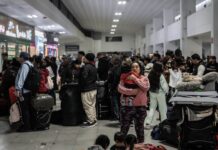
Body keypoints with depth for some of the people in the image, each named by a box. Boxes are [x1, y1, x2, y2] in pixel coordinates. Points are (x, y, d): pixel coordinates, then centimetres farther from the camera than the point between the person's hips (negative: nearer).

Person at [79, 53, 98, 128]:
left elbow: (83, 78, -22)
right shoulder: (94, 67, 11)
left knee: (87, 106, -3)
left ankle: (91, 121, 1)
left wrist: (82, 86, -7)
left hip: (87, 90, -10)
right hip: (94, 88, 10)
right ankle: (94, 119, 24)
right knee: (92, 105, 17)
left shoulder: (86, 67, -18)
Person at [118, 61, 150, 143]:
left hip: (140, 106, 0)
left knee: (139, 126, 12)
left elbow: (146, 87, -15)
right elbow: (120, 88, -7)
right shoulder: (125, 77, 4)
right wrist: (131, 91, -18)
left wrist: (135, 78, -16)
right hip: (126, 106, 0)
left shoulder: (144, 78, 2)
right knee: (124, 127, 7)